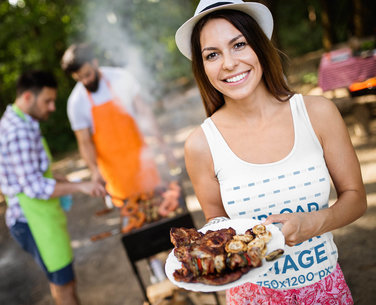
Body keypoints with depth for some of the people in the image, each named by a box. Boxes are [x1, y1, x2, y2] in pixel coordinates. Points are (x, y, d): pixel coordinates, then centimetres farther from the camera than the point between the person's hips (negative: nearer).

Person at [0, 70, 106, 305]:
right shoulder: (19, 132, -23)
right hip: (33, 221, -10)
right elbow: (35, 188, -26)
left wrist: (54, 180, 11)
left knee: (60, 280, 23)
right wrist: (79, 186, -23)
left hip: (40, 216, 10)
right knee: (65, 285, 1)